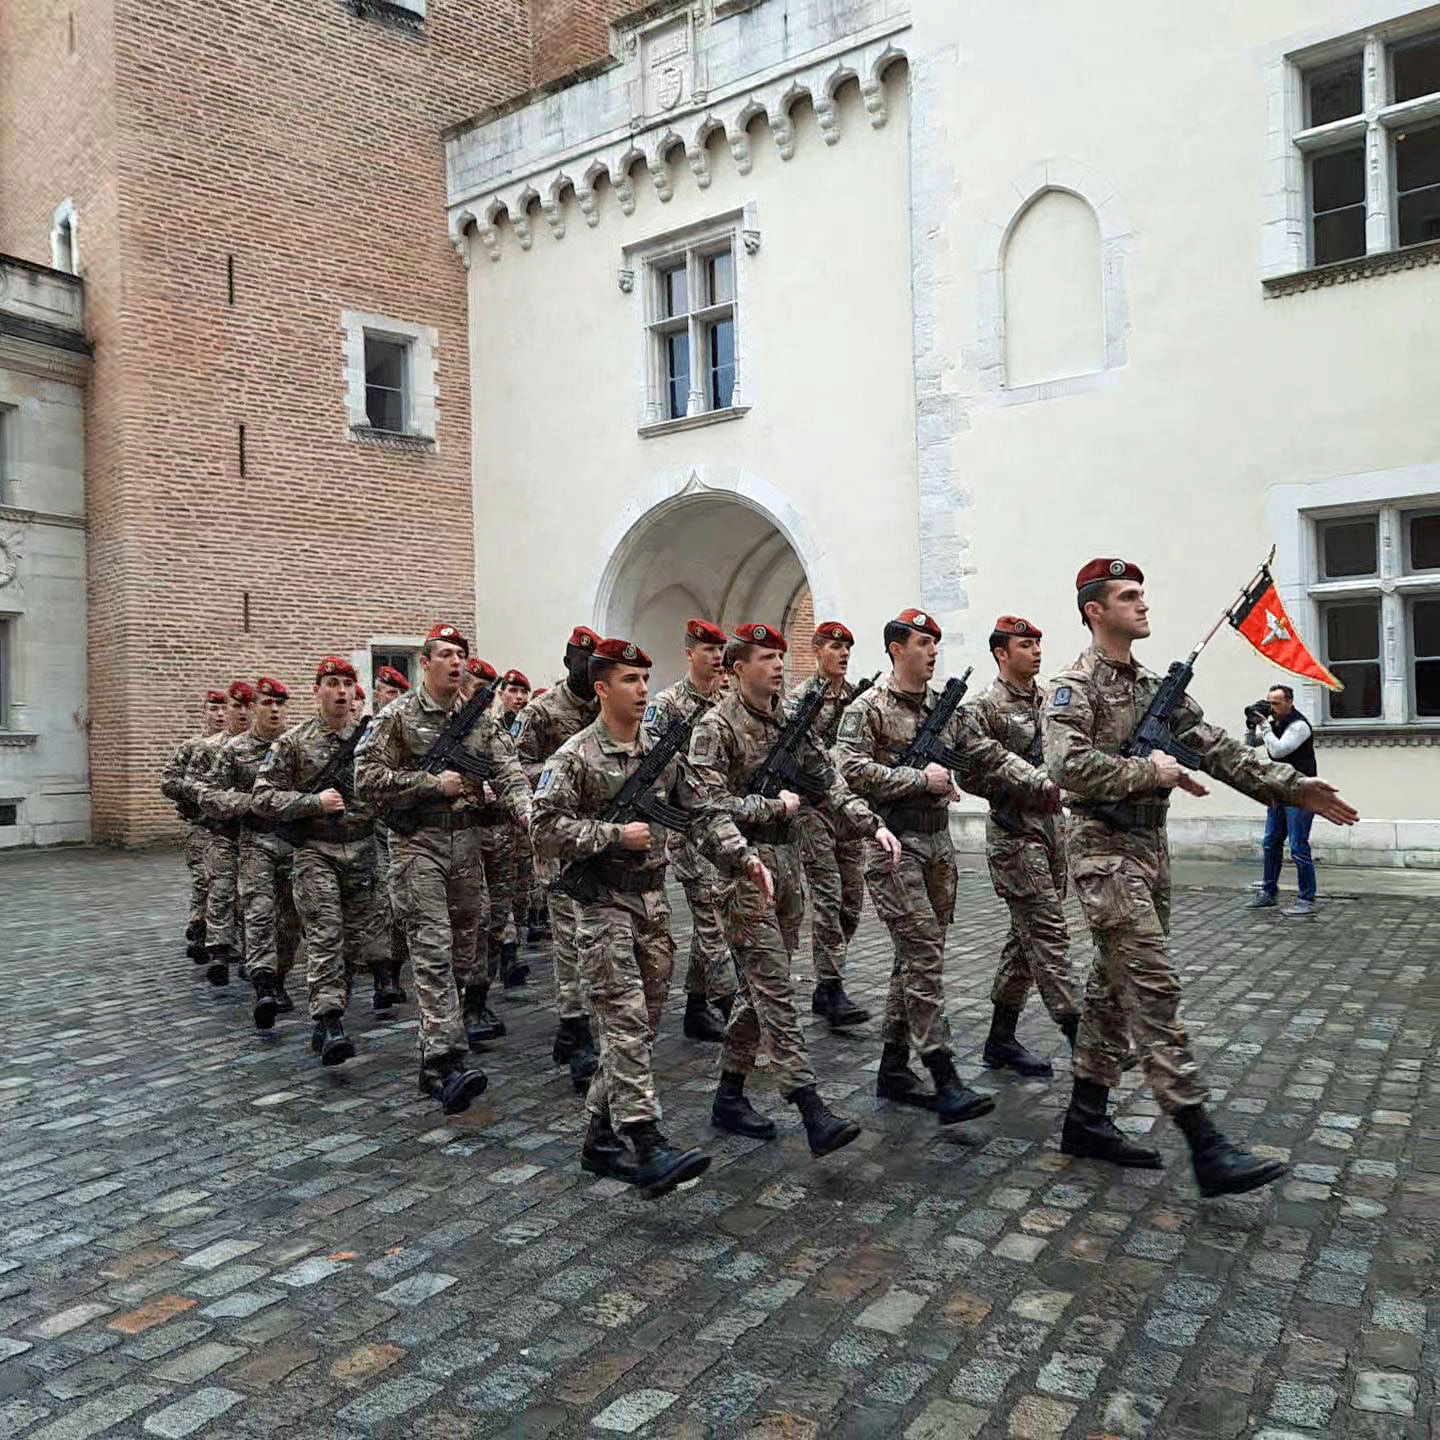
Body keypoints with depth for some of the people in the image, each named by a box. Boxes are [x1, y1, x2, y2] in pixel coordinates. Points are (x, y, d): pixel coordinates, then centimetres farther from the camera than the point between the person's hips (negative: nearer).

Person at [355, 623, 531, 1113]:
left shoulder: (480, 719, 9)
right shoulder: (398, 716, -4)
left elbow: (507, 772, 0)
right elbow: (367, 780, -9)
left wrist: (526, 811, -19)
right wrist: (433, 783, -15)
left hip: (467, 842, 5)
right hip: (417, 843, -5)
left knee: (461, 949, 10)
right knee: (432, 950, -12)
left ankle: (434, 1056, 25)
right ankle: (447, 1059, -17)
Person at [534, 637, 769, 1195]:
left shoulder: (662, 753, 9)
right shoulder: (574, 757, -8)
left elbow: (703, 814, 8)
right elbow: (548, 830, -14)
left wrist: (745, 857, -4)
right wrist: (615, 834, -19)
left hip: (654, 902, 7)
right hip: (604, 904, -6)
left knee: (640, 1027, 10)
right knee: (627, 1024, -11)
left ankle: (600, 1138, 23)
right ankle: (649, 1149, -12)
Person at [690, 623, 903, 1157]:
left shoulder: (790, 719, 12)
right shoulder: (715, 726, -10)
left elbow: (829, 780, 8)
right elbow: (712, 803, -18)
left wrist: (873, 825, -3)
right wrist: (776, 806, -11)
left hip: (788, 860, 8)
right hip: (744, 866, -8)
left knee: (760, 987, 12)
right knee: (775, 990, -8)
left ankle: (729, 1096, 24)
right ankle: (812, 1112, -9)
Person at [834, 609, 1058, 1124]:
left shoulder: (946, 708, 13)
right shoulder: (867, 708, -6)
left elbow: (990, 759, 9)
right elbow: (852, 770, -17)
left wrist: (1044, 786, -4)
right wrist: (920, 778, -17)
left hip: (938, 844, 7)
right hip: (892, 846, -7)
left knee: (918, 957, 10)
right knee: (924, 954, -12)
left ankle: (893, 1066, 21)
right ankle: (945, 1081, -10)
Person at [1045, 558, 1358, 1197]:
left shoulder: (1154, 686, 16)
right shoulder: (1075, 685, -10)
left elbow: (1216, 747, 10)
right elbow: (1068, 765, -25)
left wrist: (1291, 787, 1)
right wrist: (1148, 771, -17)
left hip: (1150, 851, 9)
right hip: (1106, 853, -9)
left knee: (1116, 988, 12)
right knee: (1154, 988, -11)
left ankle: (1085, 1119, 21)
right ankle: (1206, 1148, -9)